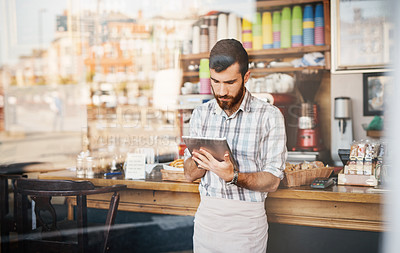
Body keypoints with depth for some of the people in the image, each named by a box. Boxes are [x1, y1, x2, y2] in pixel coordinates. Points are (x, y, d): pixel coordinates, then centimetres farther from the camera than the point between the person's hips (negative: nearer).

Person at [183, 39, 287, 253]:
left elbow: (272, 181, -11)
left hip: (246, 220, -3)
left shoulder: (269, 116, -8)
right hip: (206, 217, 4)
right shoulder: (201, 114, 5)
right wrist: (200, 159, -18)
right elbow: (190, 174, 4)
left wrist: (233, 176, -27)